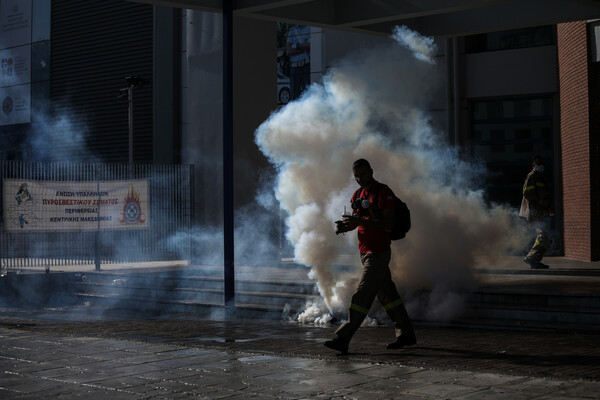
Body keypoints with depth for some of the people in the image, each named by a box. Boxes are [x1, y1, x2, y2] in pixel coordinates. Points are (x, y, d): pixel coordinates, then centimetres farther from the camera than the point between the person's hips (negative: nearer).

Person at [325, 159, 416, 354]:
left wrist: (361, 221, -28)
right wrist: (344, 226, -5)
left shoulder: (384, 192, -10)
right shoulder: (357, 194, 15)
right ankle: (406, 334, 22)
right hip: (365, 251, 9)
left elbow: (388, 224, -18)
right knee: (388, 294, 13)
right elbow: (355, 221, 18)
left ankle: (343, 338, -16)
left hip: (378, 252, -9)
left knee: (362, 295, -12)